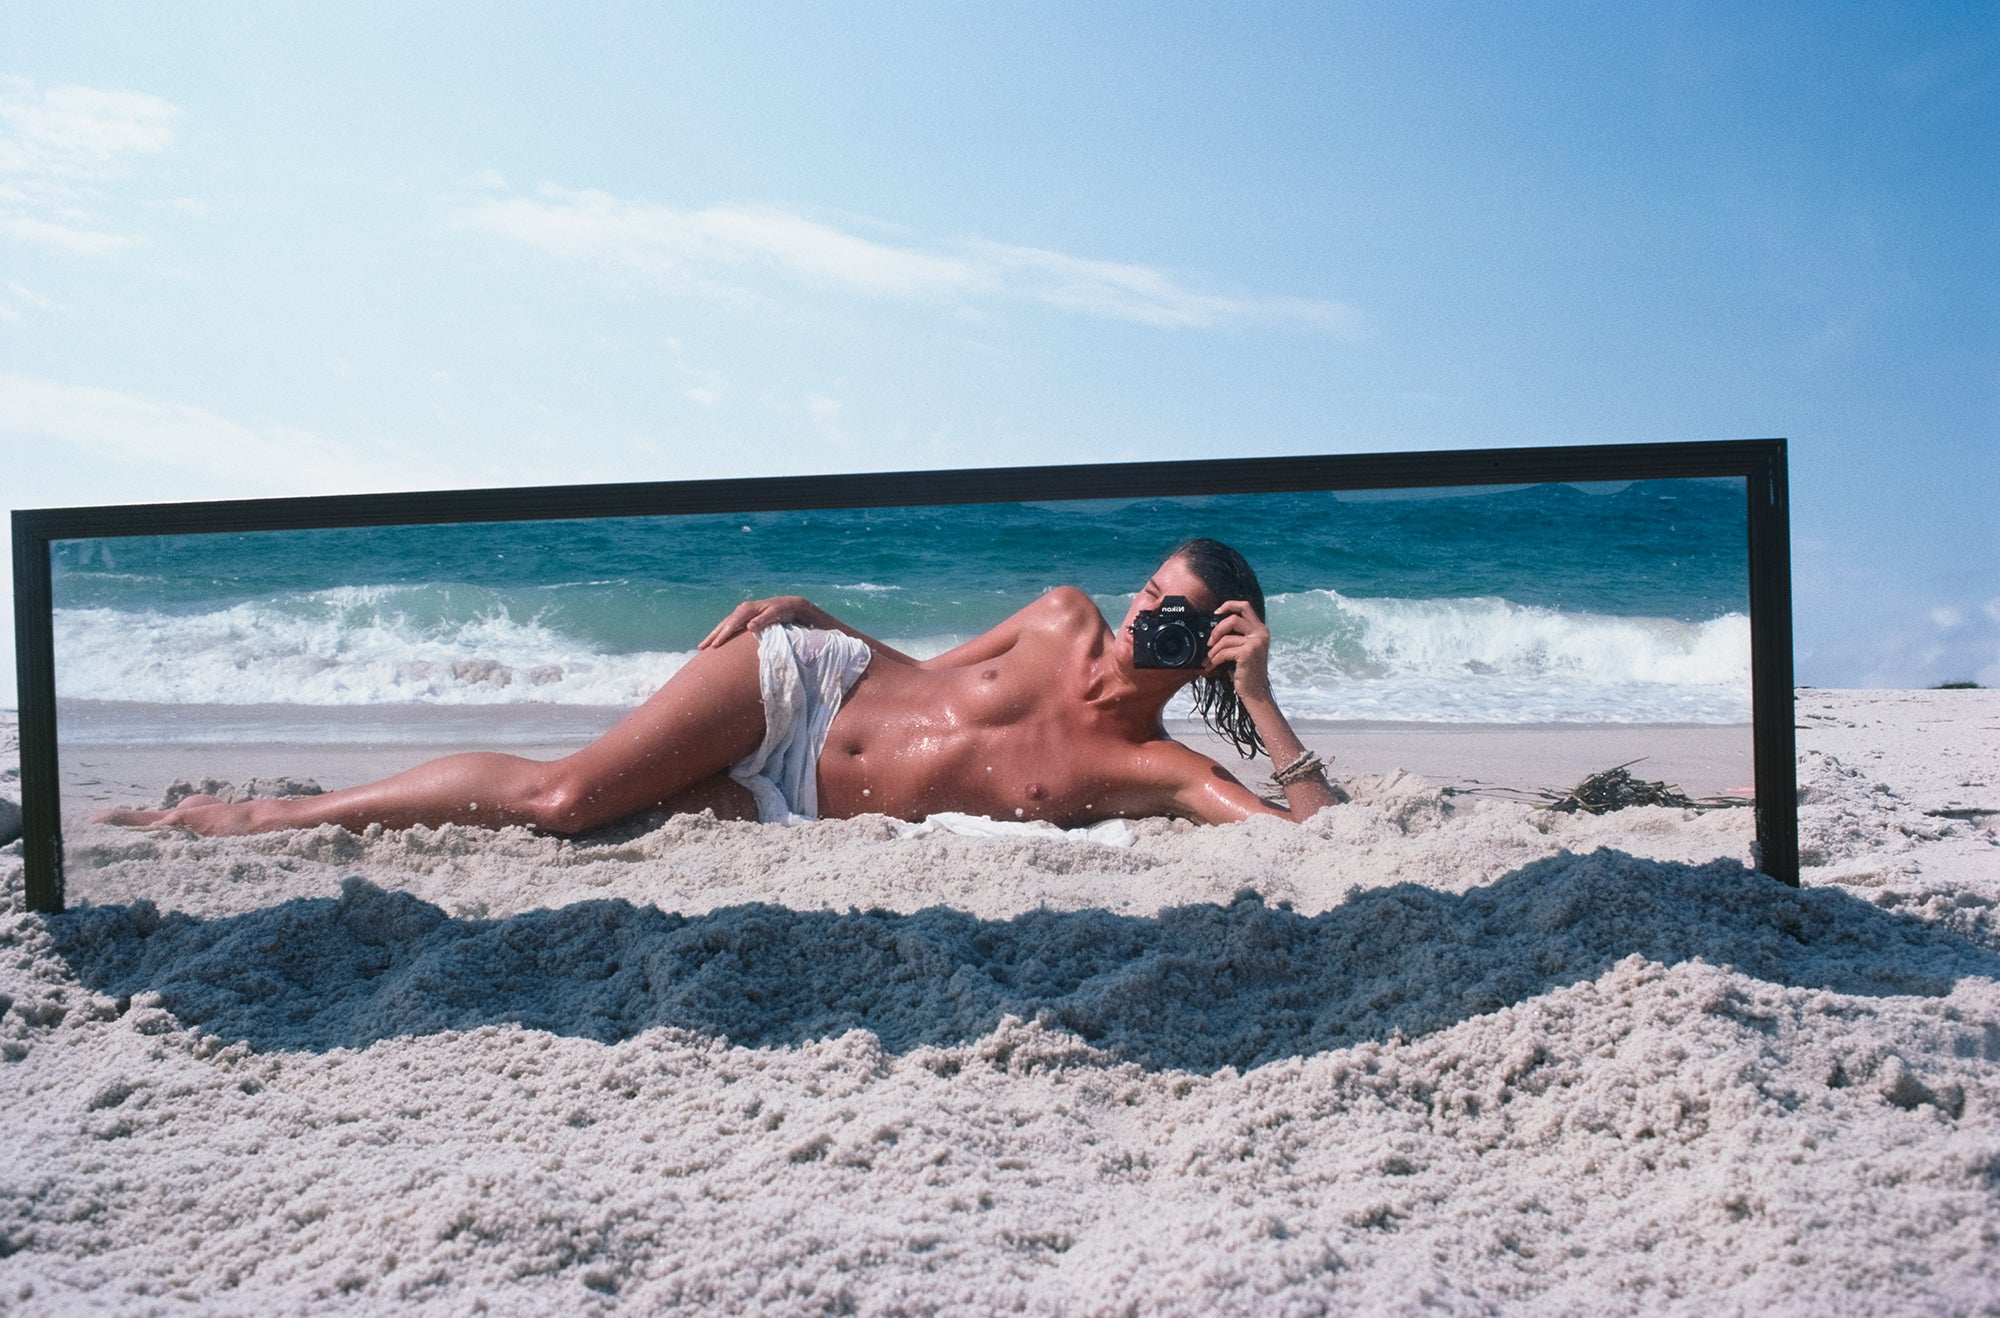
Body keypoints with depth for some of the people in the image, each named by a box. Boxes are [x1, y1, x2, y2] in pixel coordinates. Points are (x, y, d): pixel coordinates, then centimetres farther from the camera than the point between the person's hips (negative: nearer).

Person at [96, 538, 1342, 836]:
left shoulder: (1154, 771, -10)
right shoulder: (1064, 619, -3)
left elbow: (1319, 827, -19)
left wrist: (1260, 694, -28)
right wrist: (805, 611, -1)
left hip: (797, 816, 0)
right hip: (805, 681, 0)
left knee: (567, 814, -14)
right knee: (563, 786, -18)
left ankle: (276, 815, 7)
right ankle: (278, 812, 3)